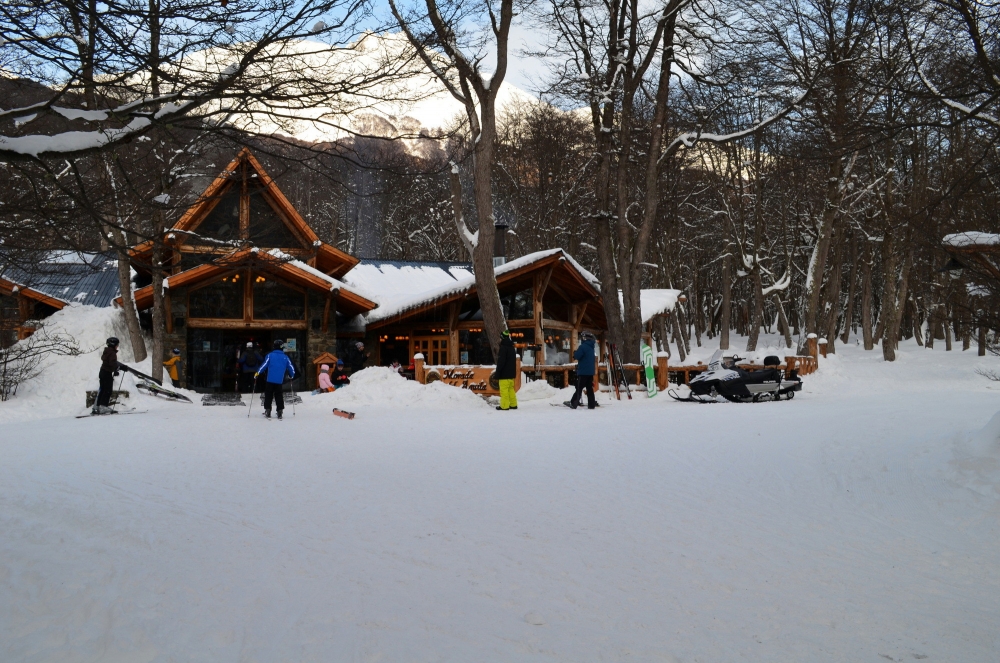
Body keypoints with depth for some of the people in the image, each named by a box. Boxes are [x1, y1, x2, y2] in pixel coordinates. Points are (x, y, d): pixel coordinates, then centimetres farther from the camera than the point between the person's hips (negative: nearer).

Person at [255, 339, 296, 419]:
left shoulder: (270, 355, -5)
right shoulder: (285, 357, 3)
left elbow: (265, 365, -9)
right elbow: (291, 367, 6)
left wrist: (258, 372, 3)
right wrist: (292, 376, 24)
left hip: (269, 380, -2)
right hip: (279, 381, 2)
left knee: (268, 395, 8)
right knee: (279, 396, 11)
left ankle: (268, 411, 4)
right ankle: (279, 412, 8)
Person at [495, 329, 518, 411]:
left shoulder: (503, 348, -14)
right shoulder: (511, 347, 15)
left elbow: (500, 362, -18)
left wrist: (497, 374, -14)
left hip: (504, 374, -9)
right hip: (511, 373, 9)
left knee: (504, 389, -6)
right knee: (511, 389, 13)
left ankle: (504, 406, -6)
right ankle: (513, 404, 14)